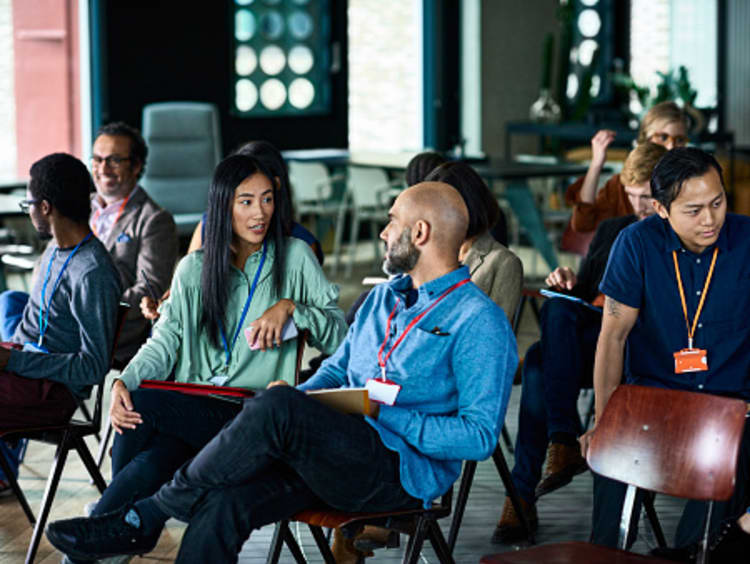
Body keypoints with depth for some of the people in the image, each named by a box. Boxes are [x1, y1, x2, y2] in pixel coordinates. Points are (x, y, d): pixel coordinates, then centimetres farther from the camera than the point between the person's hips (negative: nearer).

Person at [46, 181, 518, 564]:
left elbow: (480, 436, -12)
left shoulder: (480, 322, -5)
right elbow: (335, 371, 24)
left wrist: (387, 414, -17)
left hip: (405, 470, -7)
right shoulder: (384, 297, 22)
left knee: (277, 408, -30)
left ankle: (143, 520, -17)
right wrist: (296, 396, 1)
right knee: (222, 504, -23)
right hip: (336, 456, 7)